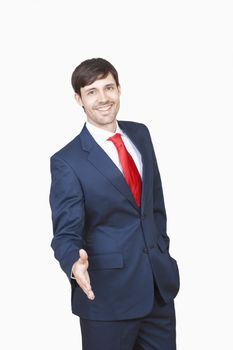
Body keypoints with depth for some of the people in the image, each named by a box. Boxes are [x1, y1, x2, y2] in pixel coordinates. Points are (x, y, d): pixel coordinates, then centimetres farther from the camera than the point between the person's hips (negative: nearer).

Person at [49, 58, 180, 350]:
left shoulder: (140, 134, 6)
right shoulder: (67, 162, -12)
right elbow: (65, 232, -15)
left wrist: (162, 253, 13)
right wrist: (75, 263, -35)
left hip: (159, 284, 6)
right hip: (108, 294, -5)